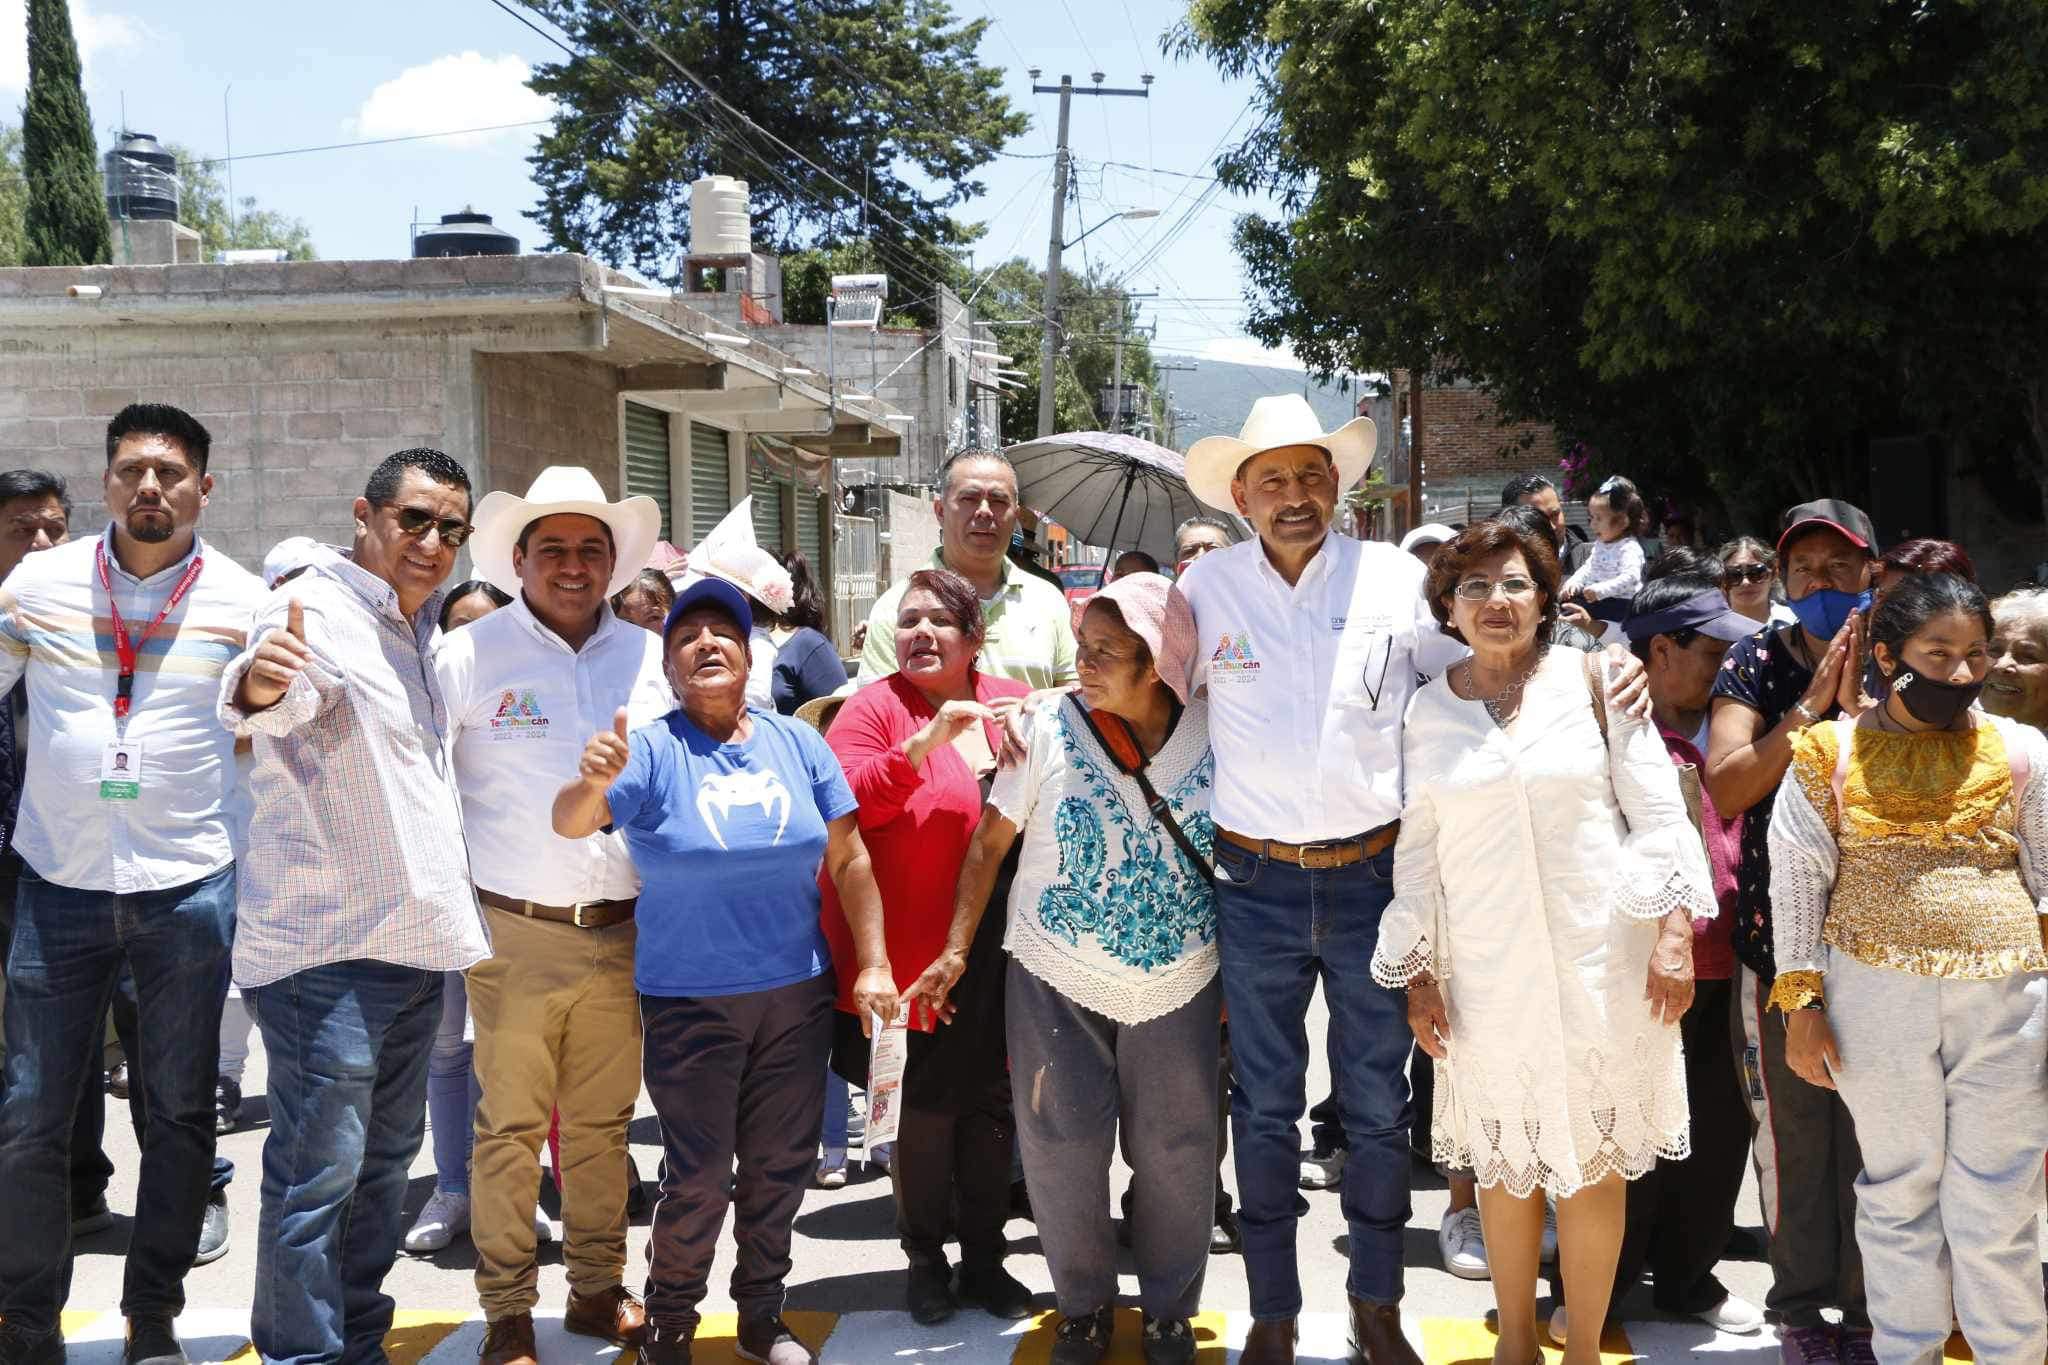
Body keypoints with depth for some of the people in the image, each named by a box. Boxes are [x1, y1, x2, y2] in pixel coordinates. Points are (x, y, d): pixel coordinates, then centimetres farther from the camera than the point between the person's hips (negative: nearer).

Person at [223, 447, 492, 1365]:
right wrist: (261, 681, -60)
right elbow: (282, 699, -37)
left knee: (386, 1156, 18)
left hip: (415, 938, 9)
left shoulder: (413, 628, 12)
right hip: (327, 946, -9)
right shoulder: (318, 609, -14)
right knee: (320, 1169, -7)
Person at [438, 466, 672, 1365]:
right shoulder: (467, 656, -2)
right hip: (515, 935, -3)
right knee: (511, 1125, 1)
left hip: (622, 935, 3)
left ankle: (597, 1287, 26)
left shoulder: (650, 658, 9)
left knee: (604, 1120, 12)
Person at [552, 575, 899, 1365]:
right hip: (690, 1004, -3)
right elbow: (570, 824, -22)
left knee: (780, 1169, 14)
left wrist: (873, 964, 0)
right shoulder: (650, 751, -7)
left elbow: (849, 860, 4)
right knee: (698, 1179, 1)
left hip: (797, 996, 3)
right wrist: (592, 783, -44)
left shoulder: (797, 742, 1)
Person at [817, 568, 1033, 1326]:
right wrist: (925, 744, -26)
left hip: (999, 948, 4)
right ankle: (926, 1259, 24)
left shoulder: (1012, 703, 8)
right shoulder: (875, 707, -4)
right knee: (926, 1109, 4)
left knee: (994, 1105, 12)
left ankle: (985, 1257, 28)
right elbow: (841, 802, -18)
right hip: (915, 949, -4)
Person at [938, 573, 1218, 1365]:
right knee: (1062, 1147, 5)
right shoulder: (1049, 729, -11)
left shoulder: (1216, 735, -8)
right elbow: (990, 843, -3)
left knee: (1177, 1152, 9)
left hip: (1180, 983, 1)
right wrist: (957, 949, -6)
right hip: (1058, 979, 0)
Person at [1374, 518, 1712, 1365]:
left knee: (1593, 1159, 5)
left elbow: (1658, 813, -1)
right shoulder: (1426, 711, 3)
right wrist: (1417, 975, 5)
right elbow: (1415, 851, 7)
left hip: (1598, 960, -1)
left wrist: (1674, 934, -8)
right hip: (1487, 970, 1)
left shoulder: (1593, 680, 0)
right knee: (1505, 1159, 9)